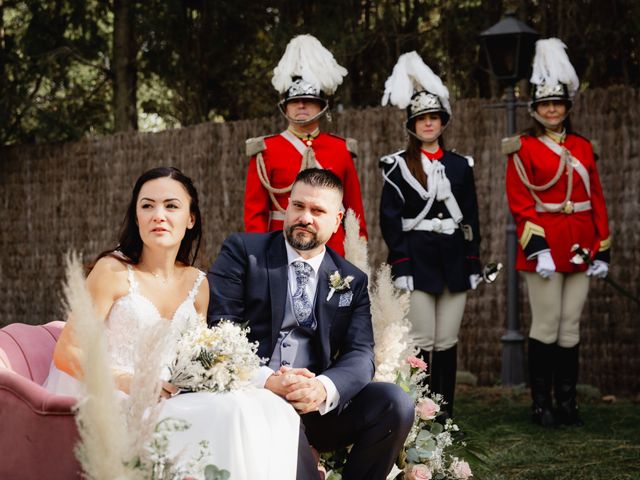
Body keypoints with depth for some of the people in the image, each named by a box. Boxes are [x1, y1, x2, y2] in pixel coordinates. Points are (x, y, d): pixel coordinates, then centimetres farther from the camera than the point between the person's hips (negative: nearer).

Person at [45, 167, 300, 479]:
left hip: (168, 403, 6)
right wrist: (125, 381, -23)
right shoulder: (113, 271, -6)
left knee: (269, 409, -17)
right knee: (227, 413, -27)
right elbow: (67, 354, -9)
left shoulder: (197, 284, 11)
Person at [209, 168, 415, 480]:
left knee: (394, 402, -21)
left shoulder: (352, 281, 15)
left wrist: (324, 387, -23)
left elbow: (360, 355, 2)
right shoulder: (243, 252, 6)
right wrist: (266, 380, -23)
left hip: (318, 405, 4)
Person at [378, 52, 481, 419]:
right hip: (418, 260, -3)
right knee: (421, 342, -5)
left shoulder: (460, 165, 10)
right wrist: (401, 264, -11)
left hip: (454, 261, 3)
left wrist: (474, 264, 6)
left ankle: (445, 412, 11)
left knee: (448, 341, 5)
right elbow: (390, 218, -3)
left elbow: (472, 218, 12)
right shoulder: (398, 166, 1)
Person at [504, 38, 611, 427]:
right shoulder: (523, 149, -1)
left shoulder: (582, 147, 12)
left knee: (571, 327, 8)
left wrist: (602, 248, 6)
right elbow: (519, 200, -8)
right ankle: (541, 403, 6)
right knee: (546, 327, -3)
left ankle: (568, 402, 14)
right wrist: (535, 245, -18)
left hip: (579, 248, 4)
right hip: (544, 246, -4)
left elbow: (597, 199, 12)